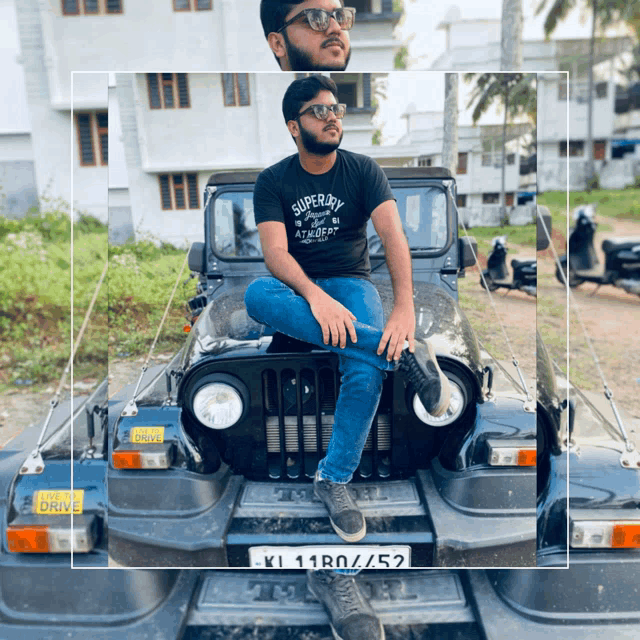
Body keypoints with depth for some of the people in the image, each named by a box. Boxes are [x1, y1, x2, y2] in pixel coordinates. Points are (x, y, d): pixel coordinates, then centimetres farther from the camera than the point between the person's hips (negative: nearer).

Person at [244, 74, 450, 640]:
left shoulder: (363, 171, 2)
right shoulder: (273, 181, 2)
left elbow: (393, 235, -14)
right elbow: (274, 250, -13)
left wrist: (405, 307, -32)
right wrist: (316, 297, -35)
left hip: (351, 284, 0)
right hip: (297, 288, 1)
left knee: (366, 371, -33)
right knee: (255, 294, -36)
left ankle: (333, 485, -24)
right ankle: (405, 352, -36)